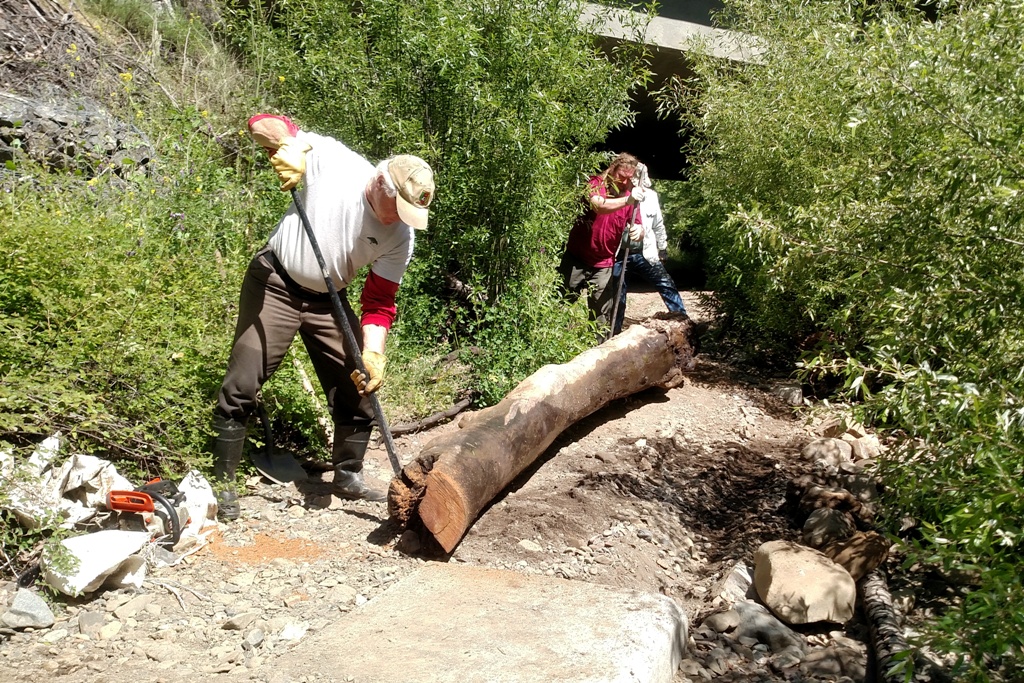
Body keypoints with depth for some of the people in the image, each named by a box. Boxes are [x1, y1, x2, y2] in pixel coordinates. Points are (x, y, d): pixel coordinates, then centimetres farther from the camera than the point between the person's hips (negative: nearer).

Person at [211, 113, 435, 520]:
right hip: (274, 284, -3)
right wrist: (287, 145, -38)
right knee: (242, 385, -4)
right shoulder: (331, 159, -21)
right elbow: (261, 123, -15)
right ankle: (222, 482, 12)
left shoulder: (400, 238, -14)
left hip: (327, 301, 4)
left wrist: (373, 353, -23)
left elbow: (380, 302, -8)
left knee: (358, 387, 4)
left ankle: (348, 477, 24)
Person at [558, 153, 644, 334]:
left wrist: (638, 231, -28)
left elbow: (638, 227, -3)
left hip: (603, 266, 2)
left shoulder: (630, 196, 1)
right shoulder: (596, 184, -9)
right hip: (576, 259, -2)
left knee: (601, 316, 1)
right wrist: (627, 200, -45)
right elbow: (598, 205, -31)